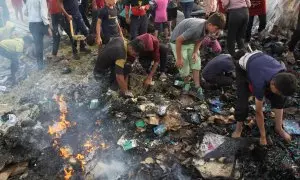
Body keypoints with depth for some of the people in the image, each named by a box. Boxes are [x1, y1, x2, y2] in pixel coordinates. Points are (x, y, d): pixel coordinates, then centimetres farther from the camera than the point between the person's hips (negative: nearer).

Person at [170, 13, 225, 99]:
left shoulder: (206, 28, -15)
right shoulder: (196, 28, -38)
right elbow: (178, 40, -31)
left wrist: (195, 52, -10)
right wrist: (179, 59, -24)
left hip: (190, 41, 7)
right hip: (178, 42, -7)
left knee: (196, 63, 0)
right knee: (184, 66, -5)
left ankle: (196, 87, 8)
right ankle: (187, 84, 22)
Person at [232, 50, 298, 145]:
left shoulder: (283, 72, -28)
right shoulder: (260, 84, -41)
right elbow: (258, 111, -29)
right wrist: (263, 137, -19)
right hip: (243, 68, -6)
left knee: (278, 98, -3)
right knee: (242, 103, -20)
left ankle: (278, 127, 13)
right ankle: (238, 128, 6)